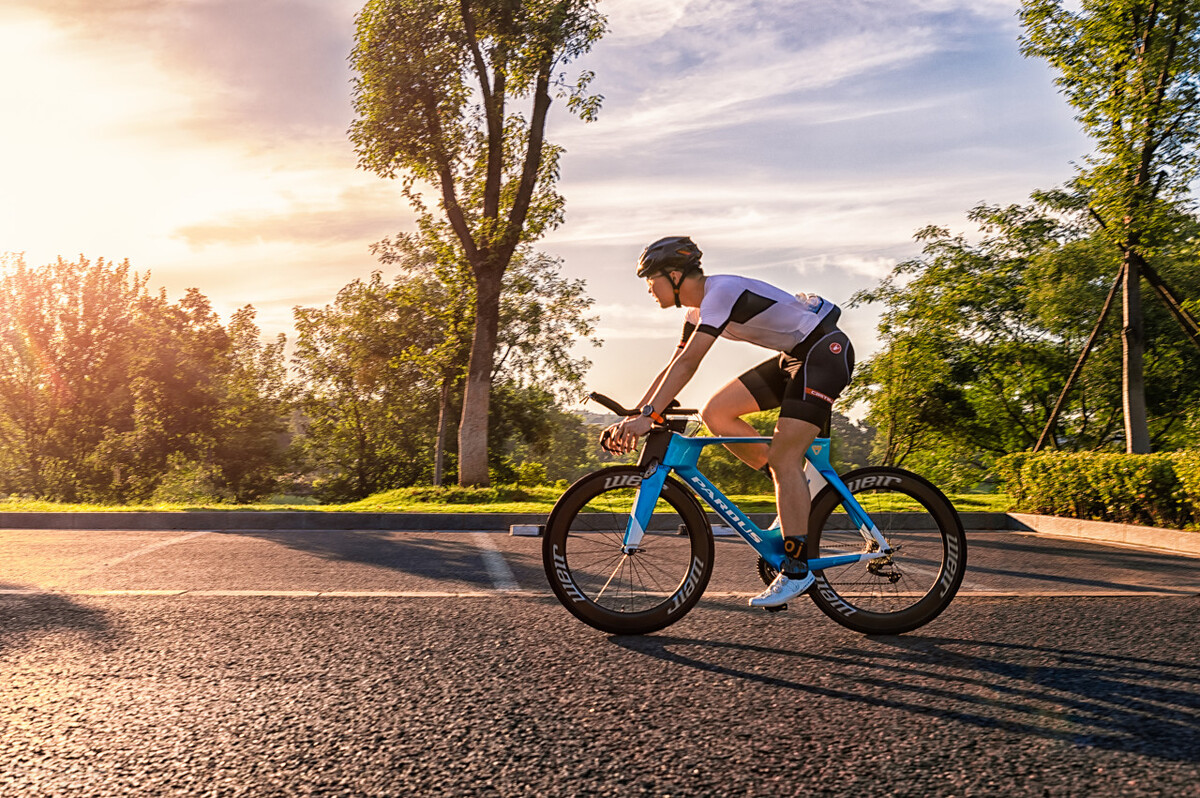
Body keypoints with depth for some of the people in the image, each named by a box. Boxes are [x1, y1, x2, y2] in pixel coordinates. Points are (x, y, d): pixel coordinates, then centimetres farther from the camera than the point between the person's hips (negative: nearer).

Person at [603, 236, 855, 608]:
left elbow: (687, 364, -32)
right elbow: (671, 369, 9)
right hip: (794, 357, 9)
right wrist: (630, 420, 3)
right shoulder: (699, 310, 7)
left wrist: (648, 416, -37)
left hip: (826, 351, -9)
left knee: (782, 457, -16)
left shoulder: (722, 292, -22)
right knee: (715, 413, 0)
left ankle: (797, 569, -11)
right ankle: (797, 490, 7)